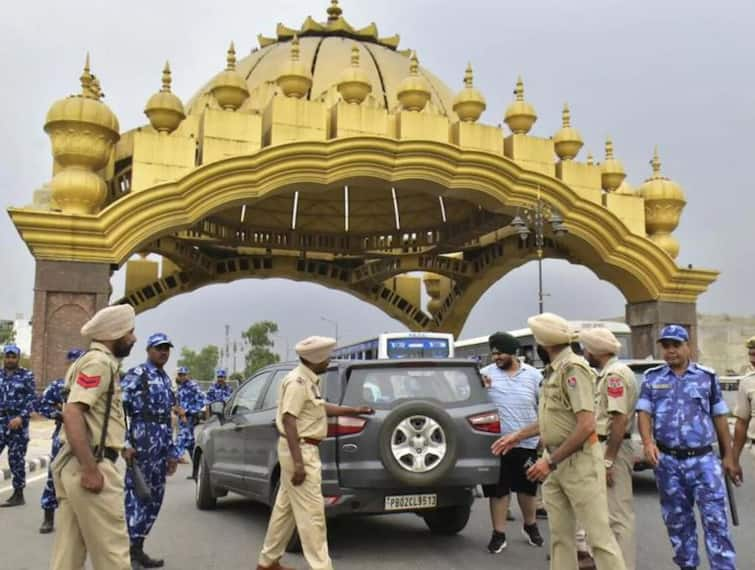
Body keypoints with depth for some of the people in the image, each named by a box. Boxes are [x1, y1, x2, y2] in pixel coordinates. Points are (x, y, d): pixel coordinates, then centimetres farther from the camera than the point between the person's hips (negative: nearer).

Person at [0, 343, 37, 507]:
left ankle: (18, 495, 10)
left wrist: (21, 417, -18)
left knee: (16, 459, 1)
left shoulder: (27, 376, 1)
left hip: (17, 423, -3)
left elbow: (32, 400, -5)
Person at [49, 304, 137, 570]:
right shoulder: (99, 362, -13)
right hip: (92, 465, -10)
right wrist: (90, 469, -25)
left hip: (72, 464, 10)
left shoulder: (93, 361, 18)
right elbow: (72, 413, -24)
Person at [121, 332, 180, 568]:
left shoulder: (166, 380, 18)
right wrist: (125, 444, -19)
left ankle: (136, 546, 21)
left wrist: (172, 452, 19)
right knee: (137, 494, -4)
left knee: (155, 496, 11)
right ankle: (132, 548, 4)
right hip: (142, 441, -8)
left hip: (162, 445, 8)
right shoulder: (136, 375, -5)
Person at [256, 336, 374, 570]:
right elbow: (288, 420, -23)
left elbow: (320, 407, 28)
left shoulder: (308, 380, 12)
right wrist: (298, 462, -26)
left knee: (285, 508, 17)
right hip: (299, 451, -10)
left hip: (303, 450, 10)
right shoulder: (297, 381, -18)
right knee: (311, 512, -8)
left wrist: (353, 410, 29)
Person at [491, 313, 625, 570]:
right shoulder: (551, 371, 11)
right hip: (556, 462, 9)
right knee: (560, 535, 13)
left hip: (578, 462, -9)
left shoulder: (573, 368, -17)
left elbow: (586, 426, -23)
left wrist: (550, 461, -20)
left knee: (598, 533, -4)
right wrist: (517, 436, 25)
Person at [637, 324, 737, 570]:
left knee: (715, 519, -4)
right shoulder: (652, 378, 6)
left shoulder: (707, 376, 5)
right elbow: (644, 413, -1)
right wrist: (648, 443, -18)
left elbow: (719, 417, 8)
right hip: (667, 460, 1)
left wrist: (728, 456, 6)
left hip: (703, 459, -1)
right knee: (677, 521, 10)